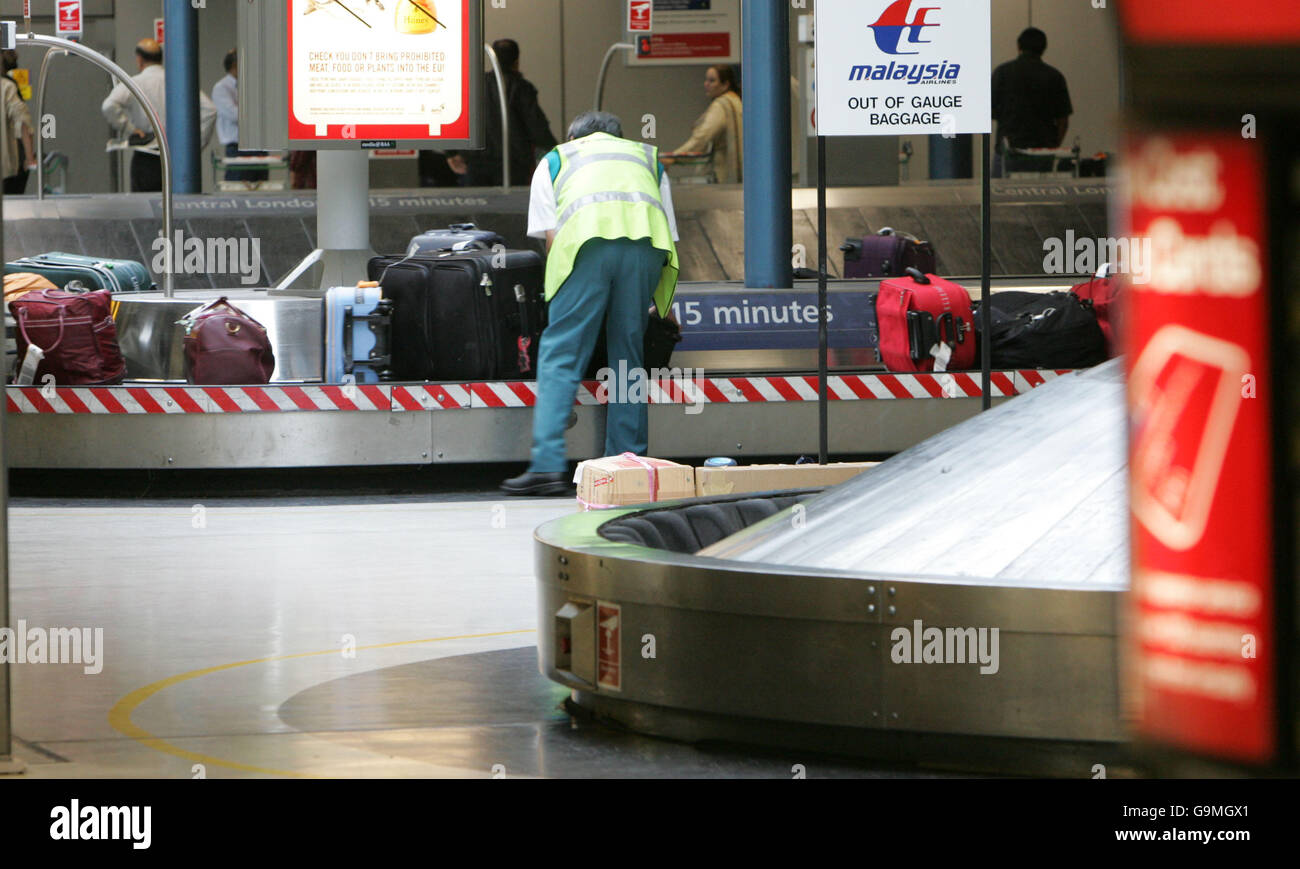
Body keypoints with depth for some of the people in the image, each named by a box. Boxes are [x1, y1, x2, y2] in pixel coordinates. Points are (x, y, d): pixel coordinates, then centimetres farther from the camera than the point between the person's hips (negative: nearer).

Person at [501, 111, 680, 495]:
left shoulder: (554, 161, 31)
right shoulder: (647, 157, 36)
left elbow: (551, 238, 20)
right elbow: (670, 239, 30)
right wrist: (664, 308, 37)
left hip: (588, 239, -2)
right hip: (646, 240, 2)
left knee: (560, 353, -2)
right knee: (628, 353, 10)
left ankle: (548, 464, -12)